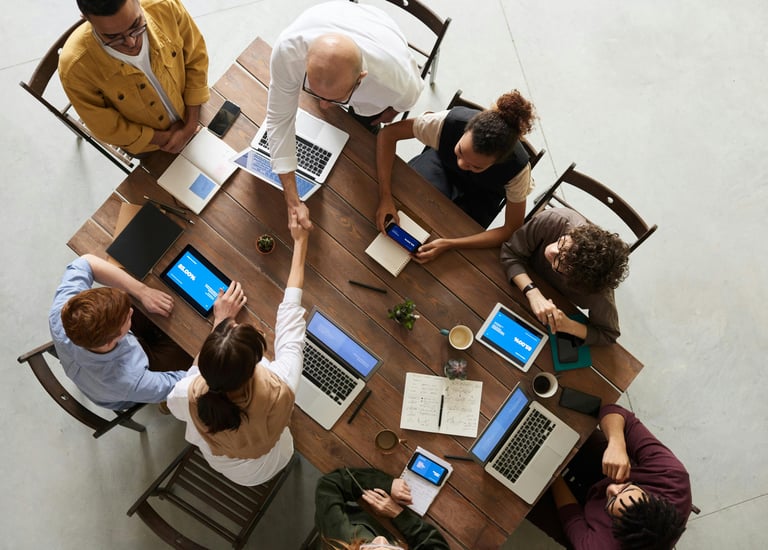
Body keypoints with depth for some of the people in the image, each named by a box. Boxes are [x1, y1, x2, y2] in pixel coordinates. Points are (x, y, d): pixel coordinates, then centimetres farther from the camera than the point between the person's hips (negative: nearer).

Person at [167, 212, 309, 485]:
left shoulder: (188, 396, -42)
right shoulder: (279, 389, -46)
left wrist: (220, 321, -13)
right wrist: (300, 242, -18)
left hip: (217, 463, 0)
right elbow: (290, 314, -31)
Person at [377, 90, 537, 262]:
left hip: (481, 194, -1)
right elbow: (388, 134, -28)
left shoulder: (518, 168, -39)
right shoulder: (449, 121, -39)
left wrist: (448, 244, -39)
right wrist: (385, 196, -39)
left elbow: (512, 230, -29)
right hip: (442, 162, 1)